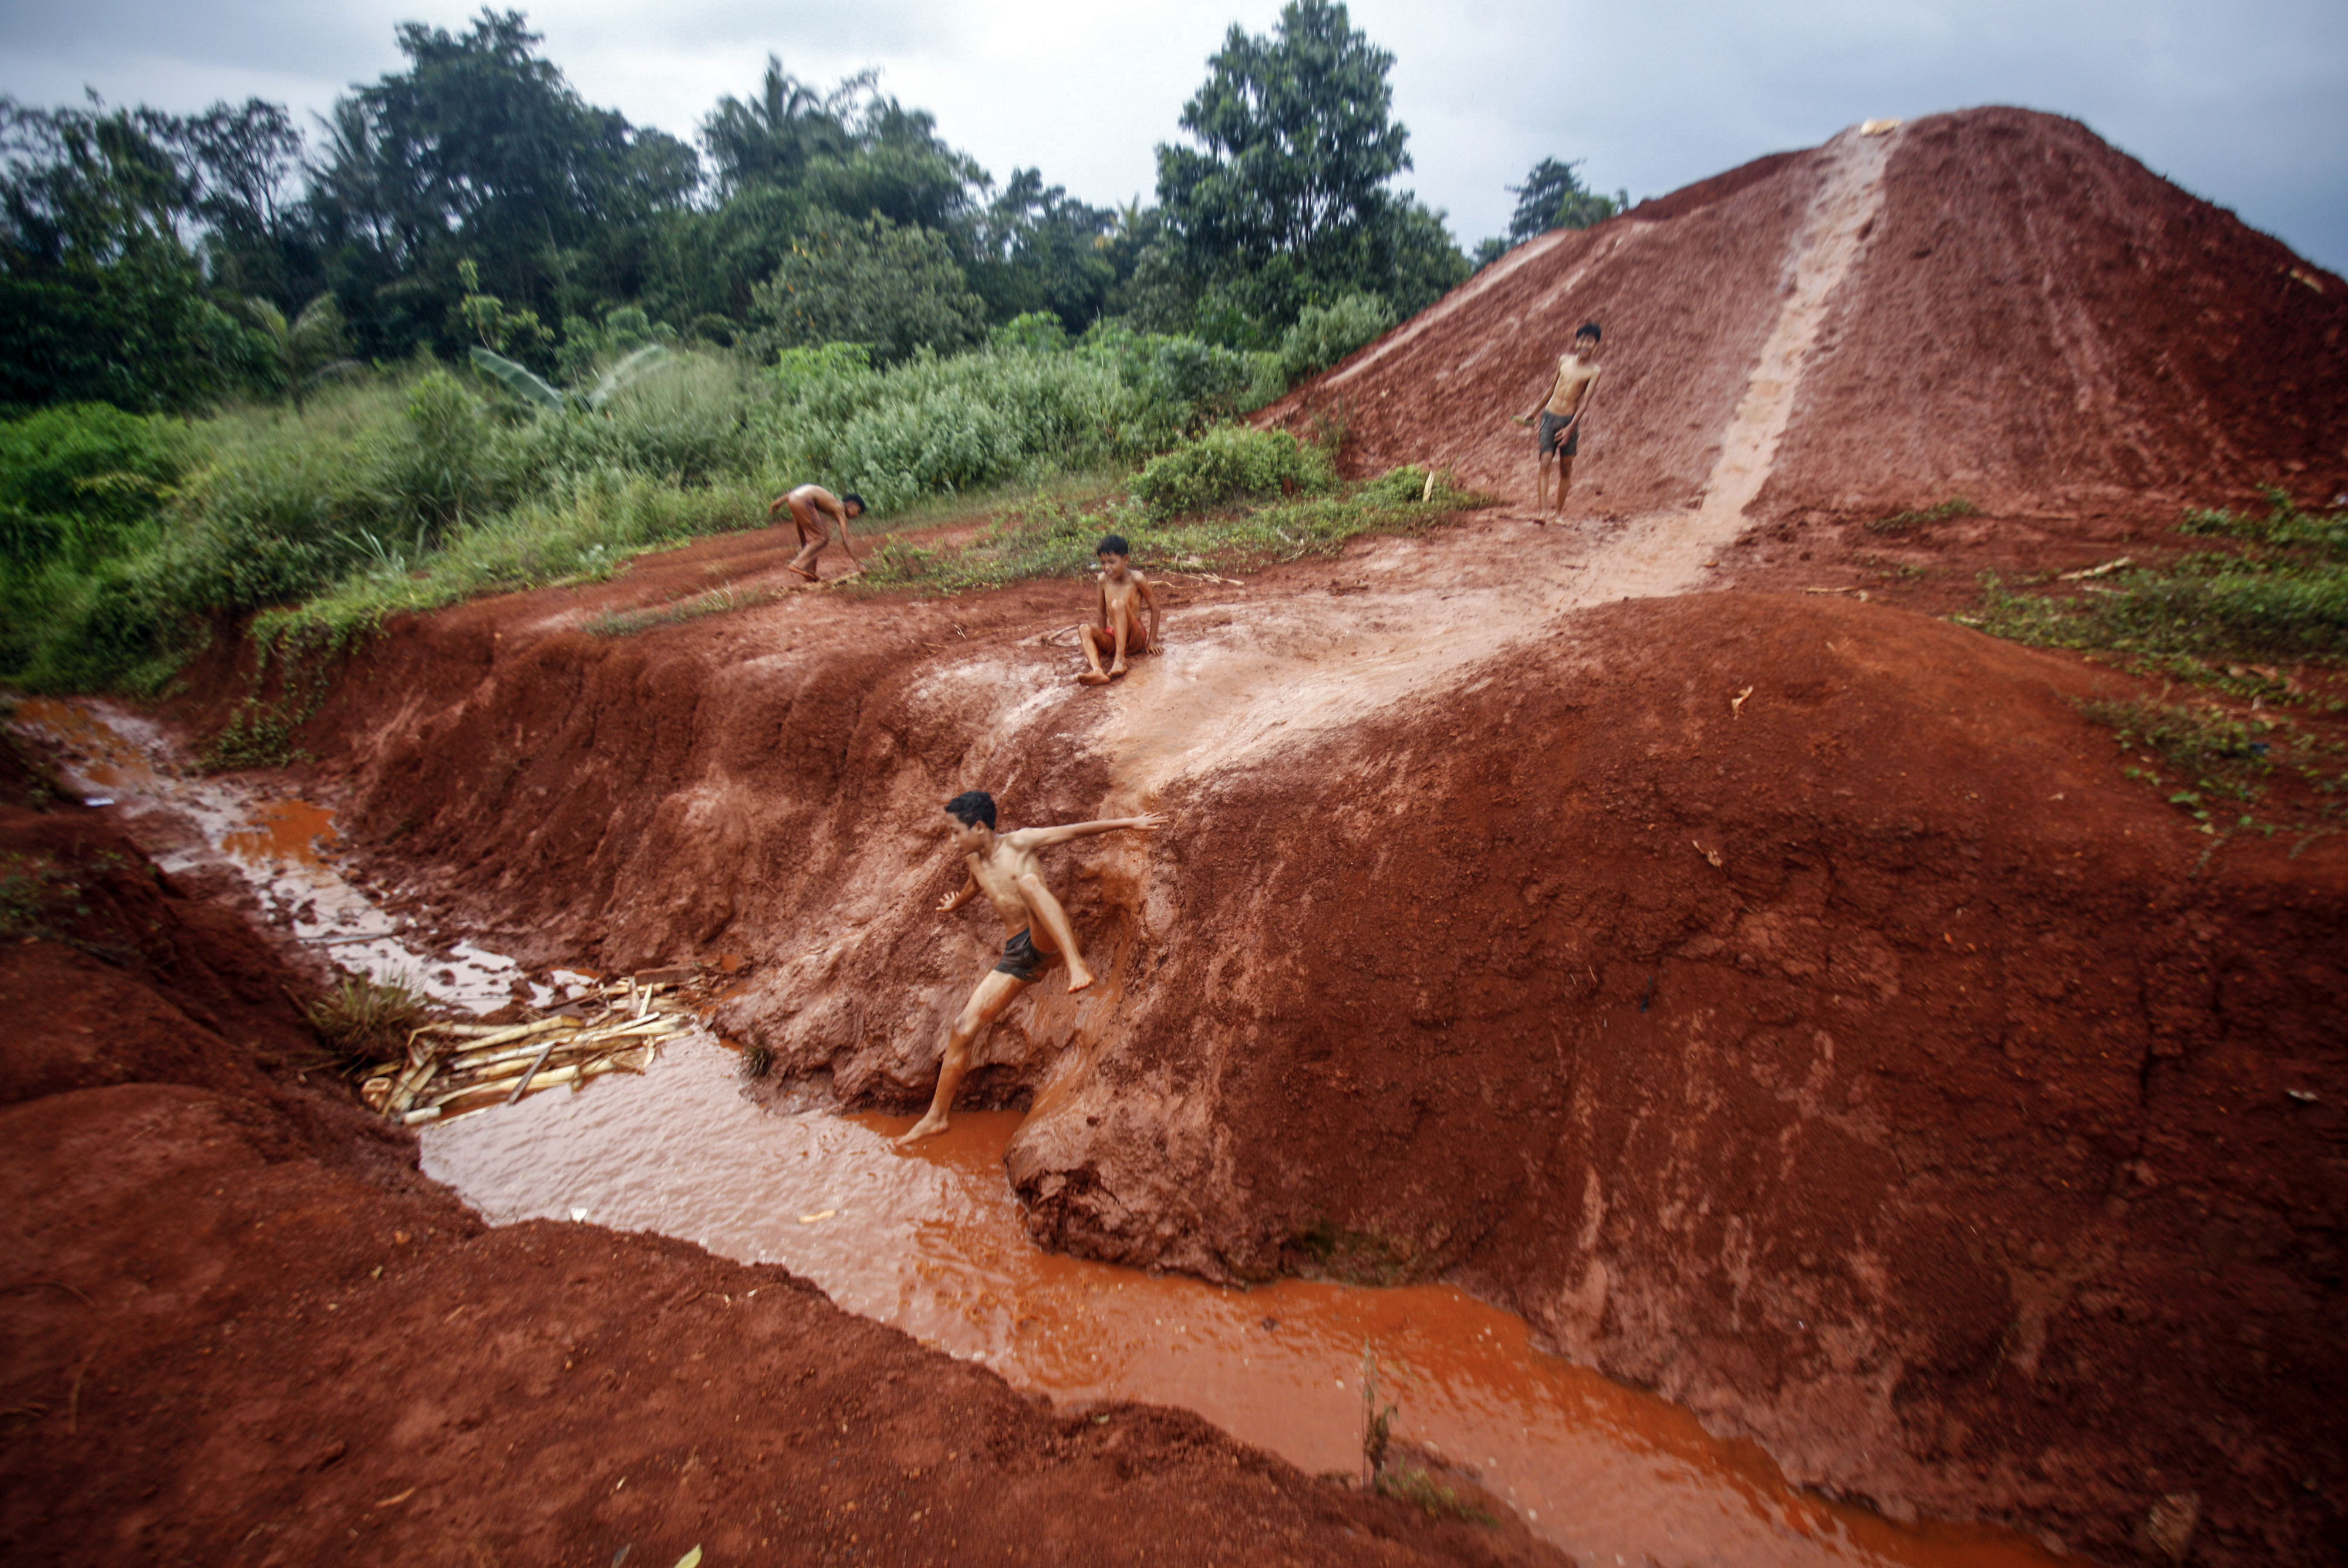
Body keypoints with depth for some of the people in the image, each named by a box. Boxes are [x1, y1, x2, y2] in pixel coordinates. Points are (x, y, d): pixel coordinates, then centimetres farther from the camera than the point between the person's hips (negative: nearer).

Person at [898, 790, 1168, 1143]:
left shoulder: (1019, 842, -2)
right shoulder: (974, 862, 16)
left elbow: (1076, 830, -5)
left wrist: (1128, 822, -12)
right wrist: (954, 905, 62)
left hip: (1048, 939, -6)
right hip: (1018, 955, 7)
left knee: (1028, 880, -36)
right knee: (962, 1030, -1)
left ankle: (1077, 964, -50)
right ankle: (936, 1116, 13)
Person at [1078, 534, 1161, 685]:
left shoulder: (1136, 579, -10)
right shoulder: (1103, 579, 2)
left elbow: (1155, 609, -5)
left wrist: (1152, 641, -3)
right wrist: (1100, 639, 14)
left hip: (1135, 639, -4)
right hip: (1112, 638, 4)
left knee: (1118, 604, -30)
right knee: (1086, 629, -27)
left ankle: (1120, 660, -35)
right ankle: (1097, 671, -52)